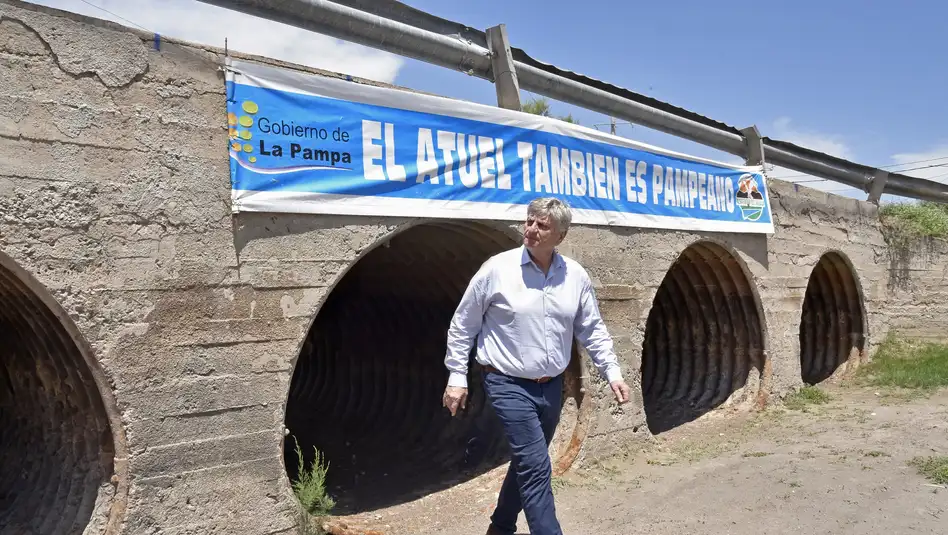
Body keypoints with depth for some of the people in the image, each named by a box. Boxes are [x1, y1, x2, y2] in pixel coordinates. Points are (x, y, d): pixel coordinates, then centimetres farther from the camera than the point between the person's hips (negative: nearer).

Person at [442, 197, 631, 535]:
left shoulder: (576, 276, -2)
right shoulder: (497, 269, -12)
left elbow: (592, 330, 9)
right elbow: (462, 325, -4)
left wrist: (612, 373, 2)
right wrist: (457, 377, -5)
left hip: (551, 386, 5)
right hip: (509, 385, -5)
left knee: (527, 463, 19)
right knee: (536, 466, -12)